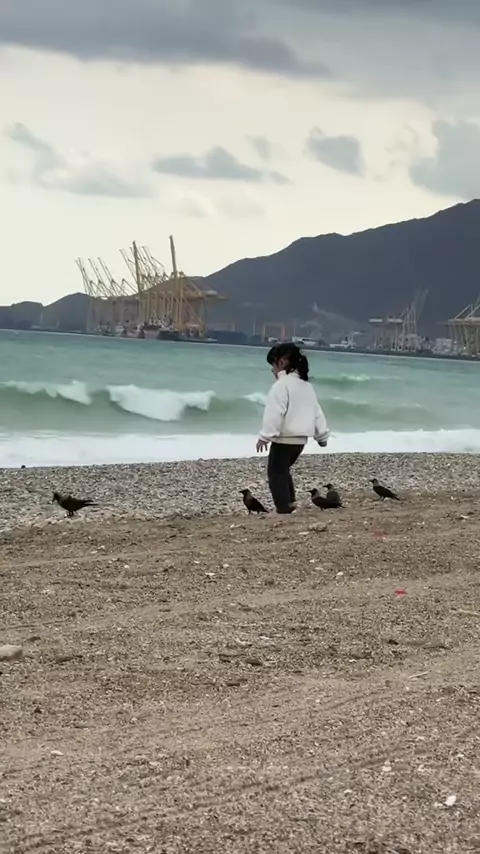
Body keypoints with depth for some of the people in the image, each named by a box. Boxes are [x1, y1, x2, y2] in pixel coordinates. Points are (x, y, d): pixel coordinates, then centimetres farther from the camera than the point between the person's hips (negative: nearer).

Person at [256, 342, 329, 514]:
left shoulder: (282, 385, -13)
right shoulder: (306, 385, 14)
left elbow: (274, 413, -22)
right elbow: (317, 413, 18)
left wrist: (265, 436, -24)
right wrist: (322, 436, 24)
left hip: (284, 438, -9)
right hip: (301, 439, 9)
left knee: (276, 474, -2)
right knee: (283, 470, 23)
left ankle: (283, 509, -7)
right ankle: (289, 502, 14)